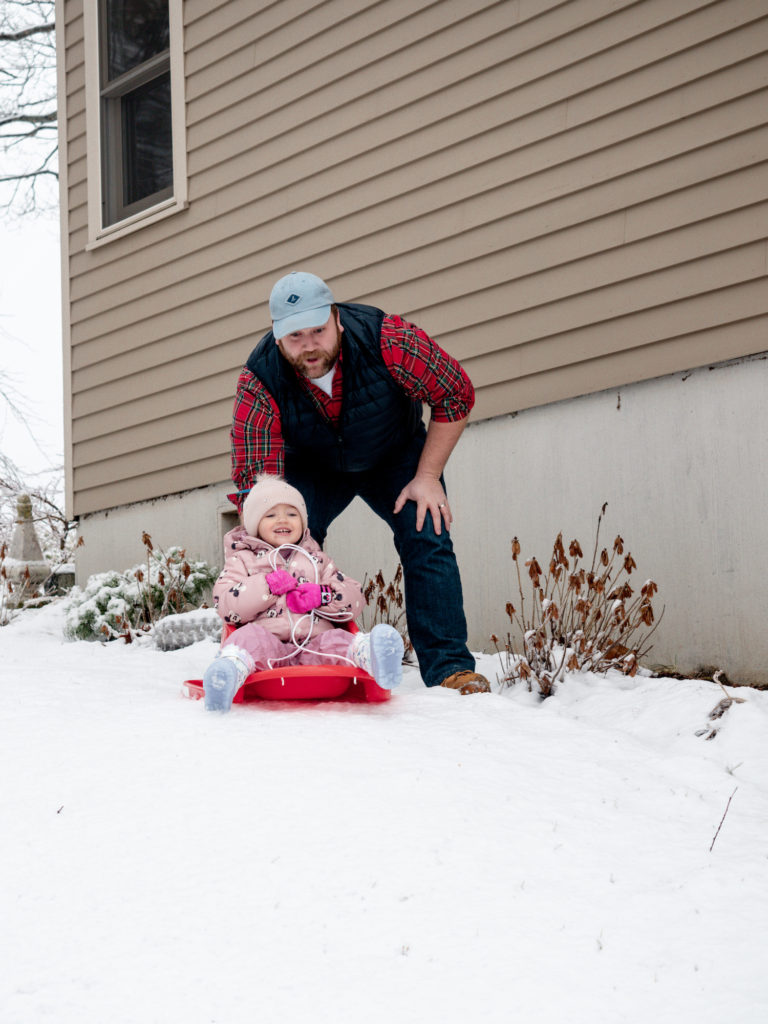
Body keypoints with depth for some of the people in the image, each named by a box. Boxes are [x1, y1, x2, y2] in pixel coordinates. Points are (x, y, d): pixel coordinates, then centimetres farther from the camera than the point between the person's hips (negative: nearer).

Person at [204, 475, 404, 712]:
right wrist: (267, 586, -8)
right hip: (267, 637, -1)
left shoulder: (317, 559, 27)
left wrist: (321, 596, -3)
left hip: (314, 644, 1)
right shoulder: (243, 559, 19)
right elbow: (225, 605, 2)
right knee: (249, 636, -34)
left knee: (336, 640, -30)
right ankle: (231, 668, -65)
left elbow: (354, 599, 17)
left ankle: (369, 656, -63)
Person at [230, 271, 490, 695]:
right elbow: (255, 480, -31)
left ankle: (450, 669, -16)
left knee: (426, 538, -19)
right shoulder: (259, 383, -32)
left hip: (393, 456, -1)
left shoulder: (387, 339, -36)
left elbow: (455, 396, -21)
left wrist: (427, 477, -22)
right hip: (312, 466, 1)